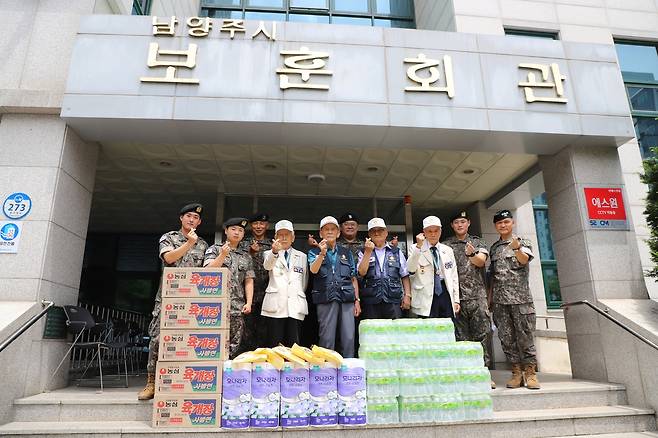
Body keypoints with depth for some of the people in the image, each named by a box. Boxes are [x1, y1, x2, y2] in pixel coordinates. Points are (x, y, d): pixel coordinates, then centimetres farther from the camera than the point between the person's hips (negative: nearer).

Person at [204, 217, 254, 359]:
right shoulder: (215, 249, 9)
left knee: (234, 350, 1)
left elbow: (249, 281, 13)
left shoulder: (246, 257, 17)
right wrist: (223, 255, -13)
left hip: (238, 309, 3)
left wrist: (249, 303, 1)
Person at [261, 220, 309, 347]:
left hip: (296, 307, 2)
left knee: (294, 346, -1)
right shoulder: (269, 254, 9)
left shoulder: (302, 256, 17)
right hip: (275, 306, -2)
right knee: (274, 346, -3)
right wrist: (274, 251, -34)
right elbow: (267, 266, -15)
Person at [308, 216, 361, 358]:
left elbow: (353, 278, 17)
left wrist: (357, 300, 9)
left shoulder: (346, 253, 19)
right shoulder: (314, 252, 12)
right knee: (327, 338, -2)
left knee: (349, 338, 0)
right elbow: (313, 270, -8)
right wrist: (322, 254, -24)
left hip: (347, 298, 2)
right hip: (326, 298, -2)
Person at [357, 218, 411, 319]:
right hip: (370, 302, -1)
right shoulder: (364, 252, 11)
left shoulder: (396, 252, 14)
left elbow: (405, 276, 12)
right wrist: (368, 251, -9)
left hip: (393, 300, 1)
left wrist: (407, 295, 3)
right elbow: (362, 272, -5)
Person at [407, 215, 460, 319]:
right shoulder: (415, 249, 0)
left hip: (445, 295, 4)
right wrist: (418, 246, -22)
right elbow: (410, 270, -17)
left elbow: (454, 277, 15)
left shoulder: (448, 250, 13)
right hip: (426, 298, -4)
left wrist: (456, 300, 11)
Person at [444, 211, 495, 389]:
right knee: (462, 337, 1)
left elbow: (481, 262, -2)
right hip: (457, 296, 0)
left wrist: (472, 254, -24)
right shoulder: (446, 245, 12)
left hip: (477, 295, 0)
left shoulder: (477, 242, 13)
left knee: (482, 334, -3)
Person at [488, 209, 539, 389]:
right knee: (506, 337, 4)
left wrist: (516, 249, -40)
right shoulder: (494, 248, 15)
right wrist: (489, 297, 12)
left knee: (525, 336, -2)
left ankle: (530, 373, 8)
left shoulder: (522, 242, 3)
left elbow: (525, 260, -18)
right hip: (500, 300, 4)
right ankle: (516, 372, 13)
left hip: (520, 298, -4)